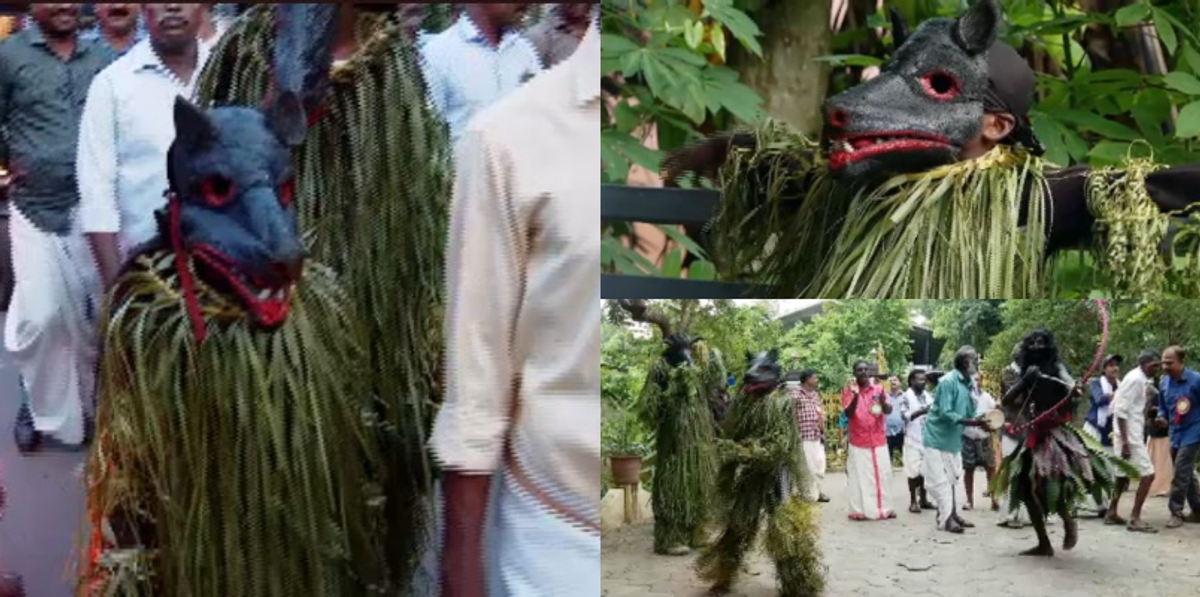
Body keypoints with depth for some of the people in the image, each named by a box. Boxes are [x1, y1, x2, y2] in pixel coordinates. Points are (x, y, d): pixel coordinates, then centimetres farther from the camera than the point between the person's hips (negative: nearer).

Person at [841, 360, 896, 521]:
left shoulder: (879, 389, 5)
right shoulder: (849, 391, -1)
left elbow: (888, 411, -4)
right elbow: (848, 414, -10)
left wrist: (883, 402, -26)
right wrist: (855, 396, -26)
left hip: (879, 440, 3)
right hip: (858, 442, -3)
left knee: (882, 475, 5)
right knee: (860, 476, -3)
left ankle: (884, 508, 12)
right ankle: (860, 510, -2)